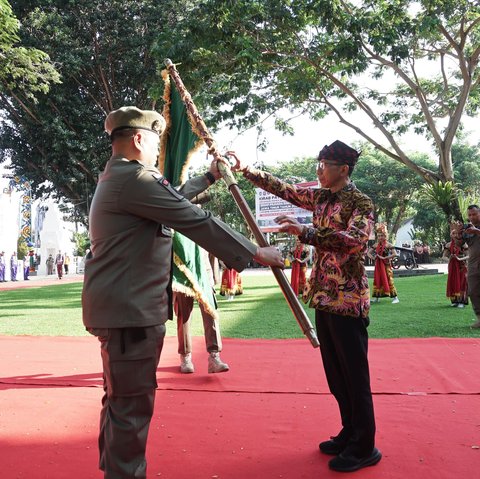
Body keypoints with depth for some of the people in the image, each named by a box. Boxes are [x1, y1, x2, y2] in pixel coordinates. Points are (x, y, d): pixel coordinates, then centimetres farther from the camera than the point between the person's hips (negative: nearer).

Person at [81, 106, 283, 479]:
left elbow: (174, 199, 26)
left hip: (119, 306, 11)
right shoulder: (135, 178, -17)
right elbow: (197, 221, -18)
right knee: (133, 405, -3)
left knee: (120, 399, 21)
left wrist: (210, 176, 32)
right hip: (130, 309, -11)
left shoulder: (116, 177, 17)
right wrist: (255, 253, -11)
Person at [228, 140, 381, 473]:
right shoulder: (320, 197, 12)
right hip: (324, 296, 8)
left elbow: (355, 240, -27)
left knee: (354, 375, 0)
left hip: (348, 299, -8)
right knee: (335, 373, 14)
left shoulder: (361, 203, -10)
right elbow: (283, 189, 15)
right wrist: (245, 170, 10)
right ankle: (350, 434, 29)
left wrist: (305, 232, -34)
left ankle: (364, 448, 13)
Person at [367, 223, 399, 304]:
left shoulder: (388, 245, -8)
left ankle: (395, 297, -4)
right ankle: (376, 297, 18)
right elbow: (368, 252, 11)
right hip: (378, 266, 5)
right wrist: (372, 257, -8)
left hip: (386, 265, -5)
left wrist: (384, 258, -19)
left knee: (389, 281, -8)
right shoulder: (376, 245, 7)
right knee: (377, 280, 8)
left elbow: (395, 254, -18)